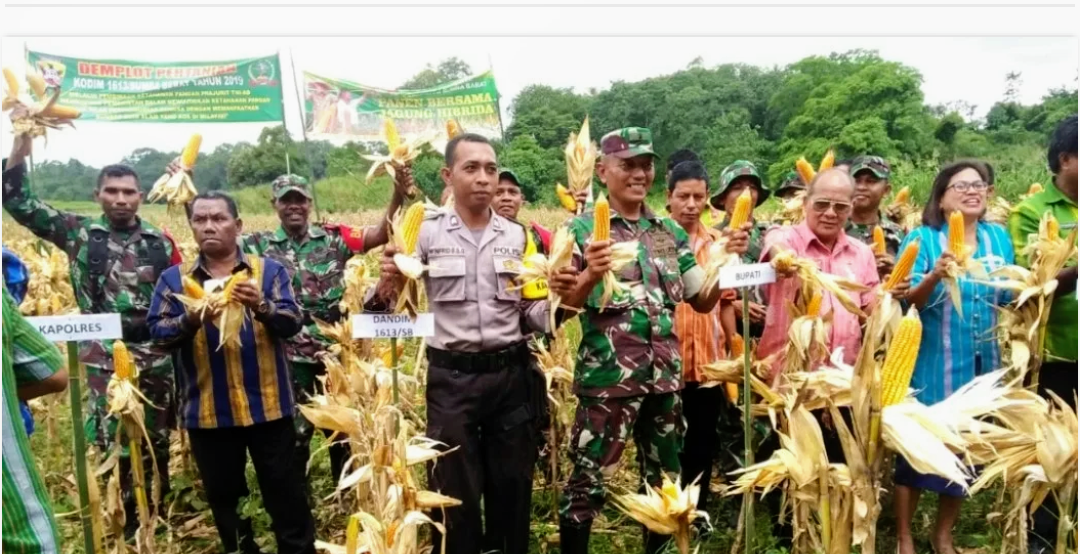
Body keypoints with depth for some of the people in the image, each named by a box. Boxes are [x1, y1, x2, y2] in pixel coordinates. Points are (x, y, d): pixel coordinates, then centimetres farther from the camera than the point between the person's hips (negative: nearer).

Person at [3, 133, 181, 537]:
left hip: (155, 355, 2)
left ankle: (158, 515, 30)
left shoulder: (160, 243, 4)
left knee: (157, 440, 12)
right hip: (103, 357, -1)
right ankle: (127, 519, 17)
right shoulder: (78, 232, 2)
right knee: (113, 442, -2)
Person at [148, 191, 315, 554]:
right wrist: (191, 319, -23)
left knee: (284, 492, 8)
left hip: (267, 406, -2)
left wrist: (262, 306, -28)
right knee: (222, 497, 16)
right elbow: (157, 333, -3)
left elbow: (292, 322, -9)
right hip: (207, 412, 2)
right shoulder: (173, 279, 6)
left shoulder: (269, 270, 2)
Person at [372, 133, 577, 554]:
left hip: (509, 374, 3)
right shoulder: (426, 231, -3)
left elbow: (531, 314, 8)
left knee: (513, 485, 15)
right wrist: (387, 283, -24)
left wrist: (558, 296, -12)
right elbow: (394, 304, -3)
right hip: (451, 377, -2)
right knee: (456, 491, 10)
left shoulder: (517, 235, 5)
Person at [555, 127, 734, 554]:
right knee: (587, 480, 2)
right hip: (607, 377, -5)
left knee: (665, 479, 17)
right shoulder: (583, 228, -4)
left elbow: (702, 301, 11)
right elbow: (561, 306, -10)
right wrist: (590, 275, -29)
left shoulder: (670, 231, 10)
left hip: (665, 376, 5)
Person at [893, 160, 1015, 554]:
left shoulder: (999, 237, 7)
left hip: (981, 363, 5)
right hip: (932, 364, -5)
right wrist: (935, 275, -30)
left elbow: (1009, 298, 12)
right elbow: (906, 302, -13)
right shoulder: (922, 238, -7)